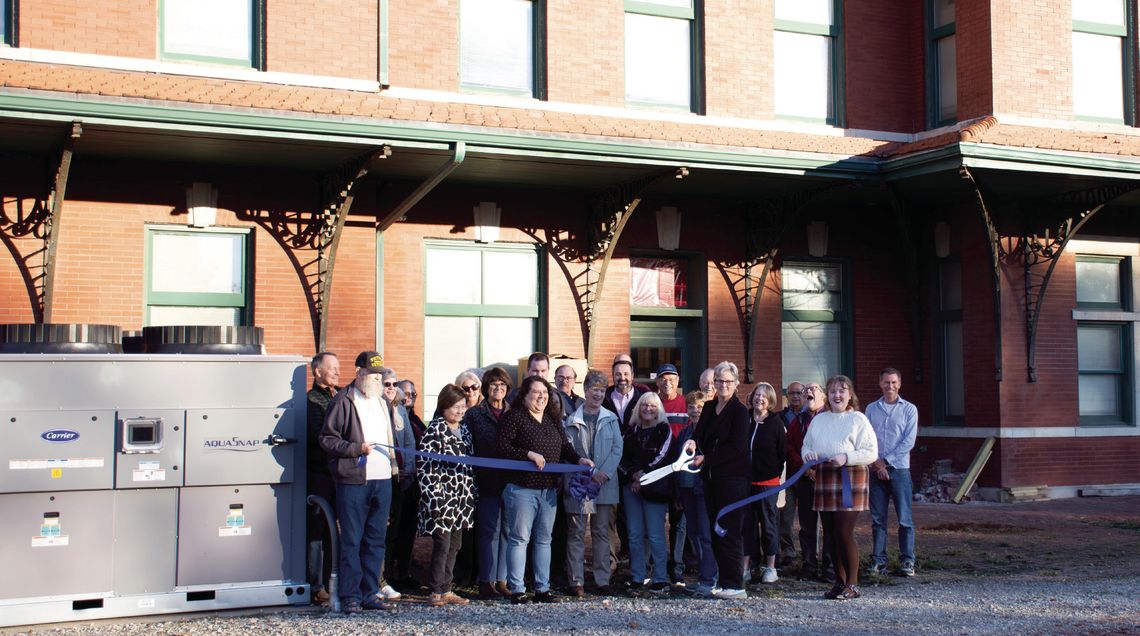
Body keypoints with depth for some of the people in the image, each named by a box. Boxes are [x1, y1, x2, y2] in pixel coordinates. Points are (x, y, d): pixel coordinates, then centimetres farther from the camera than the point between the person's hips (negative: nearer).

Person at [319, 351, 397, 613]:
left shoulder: (381, 401, 19)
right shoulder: (343, 401, -4)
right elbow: (327, 439, -8)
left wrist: (393, 464, 18)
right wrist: (357, 448, -17)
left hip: (382, 480, 7)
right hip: (354, 481, -7)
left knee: (376, 540, 9)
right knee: (351, 540, -3)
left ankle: (369, 593, 17)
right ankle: (350, 596, 3)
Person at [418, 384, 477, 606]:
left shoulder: (464, 429, 14)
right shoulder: (435, 430, -8)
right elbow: (426, 466, -13)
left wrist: (471, 494, 15)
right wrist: (435, 499, -19)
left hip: (461, 498, 7)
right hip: (443, 498, -7)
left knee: (454, 546, 10)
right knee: (442, 545, -7)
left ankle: (446, 590, 17)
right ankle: (436, 592, 0)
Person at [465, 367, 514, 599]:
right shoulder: (474, 414, 4)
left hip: (511, 481, 3)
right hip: (487, 482, -3)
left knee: (508, 530, 4)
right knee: (489, 531, -2)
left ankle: (502, 580, 12)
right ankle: (486, 582, 5)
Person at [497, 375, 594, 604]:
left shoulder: (552, 419, 14)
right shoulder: (514, 417, -6)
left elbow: (565, 447, 16)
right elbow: (503, 447, -13)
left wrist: (579, 459, -2)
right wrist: (529, 454, -20)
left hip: (549, 489, 7)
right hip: (521, 488, -6)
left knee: (544, 540, 11)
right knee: (519, 539, -2)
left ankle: (542, 588, 17)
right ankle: (517, 590, 3)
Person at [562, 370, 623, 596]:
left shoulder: (611, 419, 9)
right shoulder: (572, 420, 1)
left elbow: (617, 449, 3)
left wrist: (605, 472, -12)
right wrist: (590, 474, -13)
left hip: (605, 484, 3)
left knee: (602, 532, 7)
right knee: (576, 532, 0)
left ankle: (603, 580, 11)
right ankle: (576, 581, 3)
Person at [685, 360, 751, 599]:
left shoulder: (739, 410, -7)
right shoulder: (709, 407, 14)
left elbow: (736, 447, -13)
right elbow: (700, 433, 12)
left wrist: (706, 458, -14)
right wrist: (693, 441, -11)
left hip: (733, 477, -7)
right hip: (712, 477, 7)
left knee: (730, 531, -9)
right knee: (716, 530, 8)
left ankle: (735, 586, -6)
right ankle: (723, 581, 14)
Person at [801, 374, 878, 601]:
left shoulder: (858, 419, -1)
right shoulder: (819, 420, 15)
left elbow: (871, 452, -6)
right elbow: (806, 446, 22)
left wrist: (847, 458, -19)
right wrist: (808, 453, -1)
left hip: (850, 480, -5)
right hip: (824, 479, 5)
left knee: (844, 533, -10)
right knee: (830, 535, 7)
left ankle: (852, 584, 1)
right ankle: (840, 582, 18)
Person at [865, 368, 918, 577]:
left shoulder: (909, 409, 5)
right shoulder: (871, 409, 11)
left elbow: (909, 441, -4)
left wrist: (886, 461, -9)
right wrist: (876, 463, -9)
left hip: (899, 468, -2)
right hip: (876, 470, 2)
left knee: (905, 518, -3)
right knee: (877, 518, 4)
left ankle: (907, 561, 2)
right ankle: (878, 560, 9)